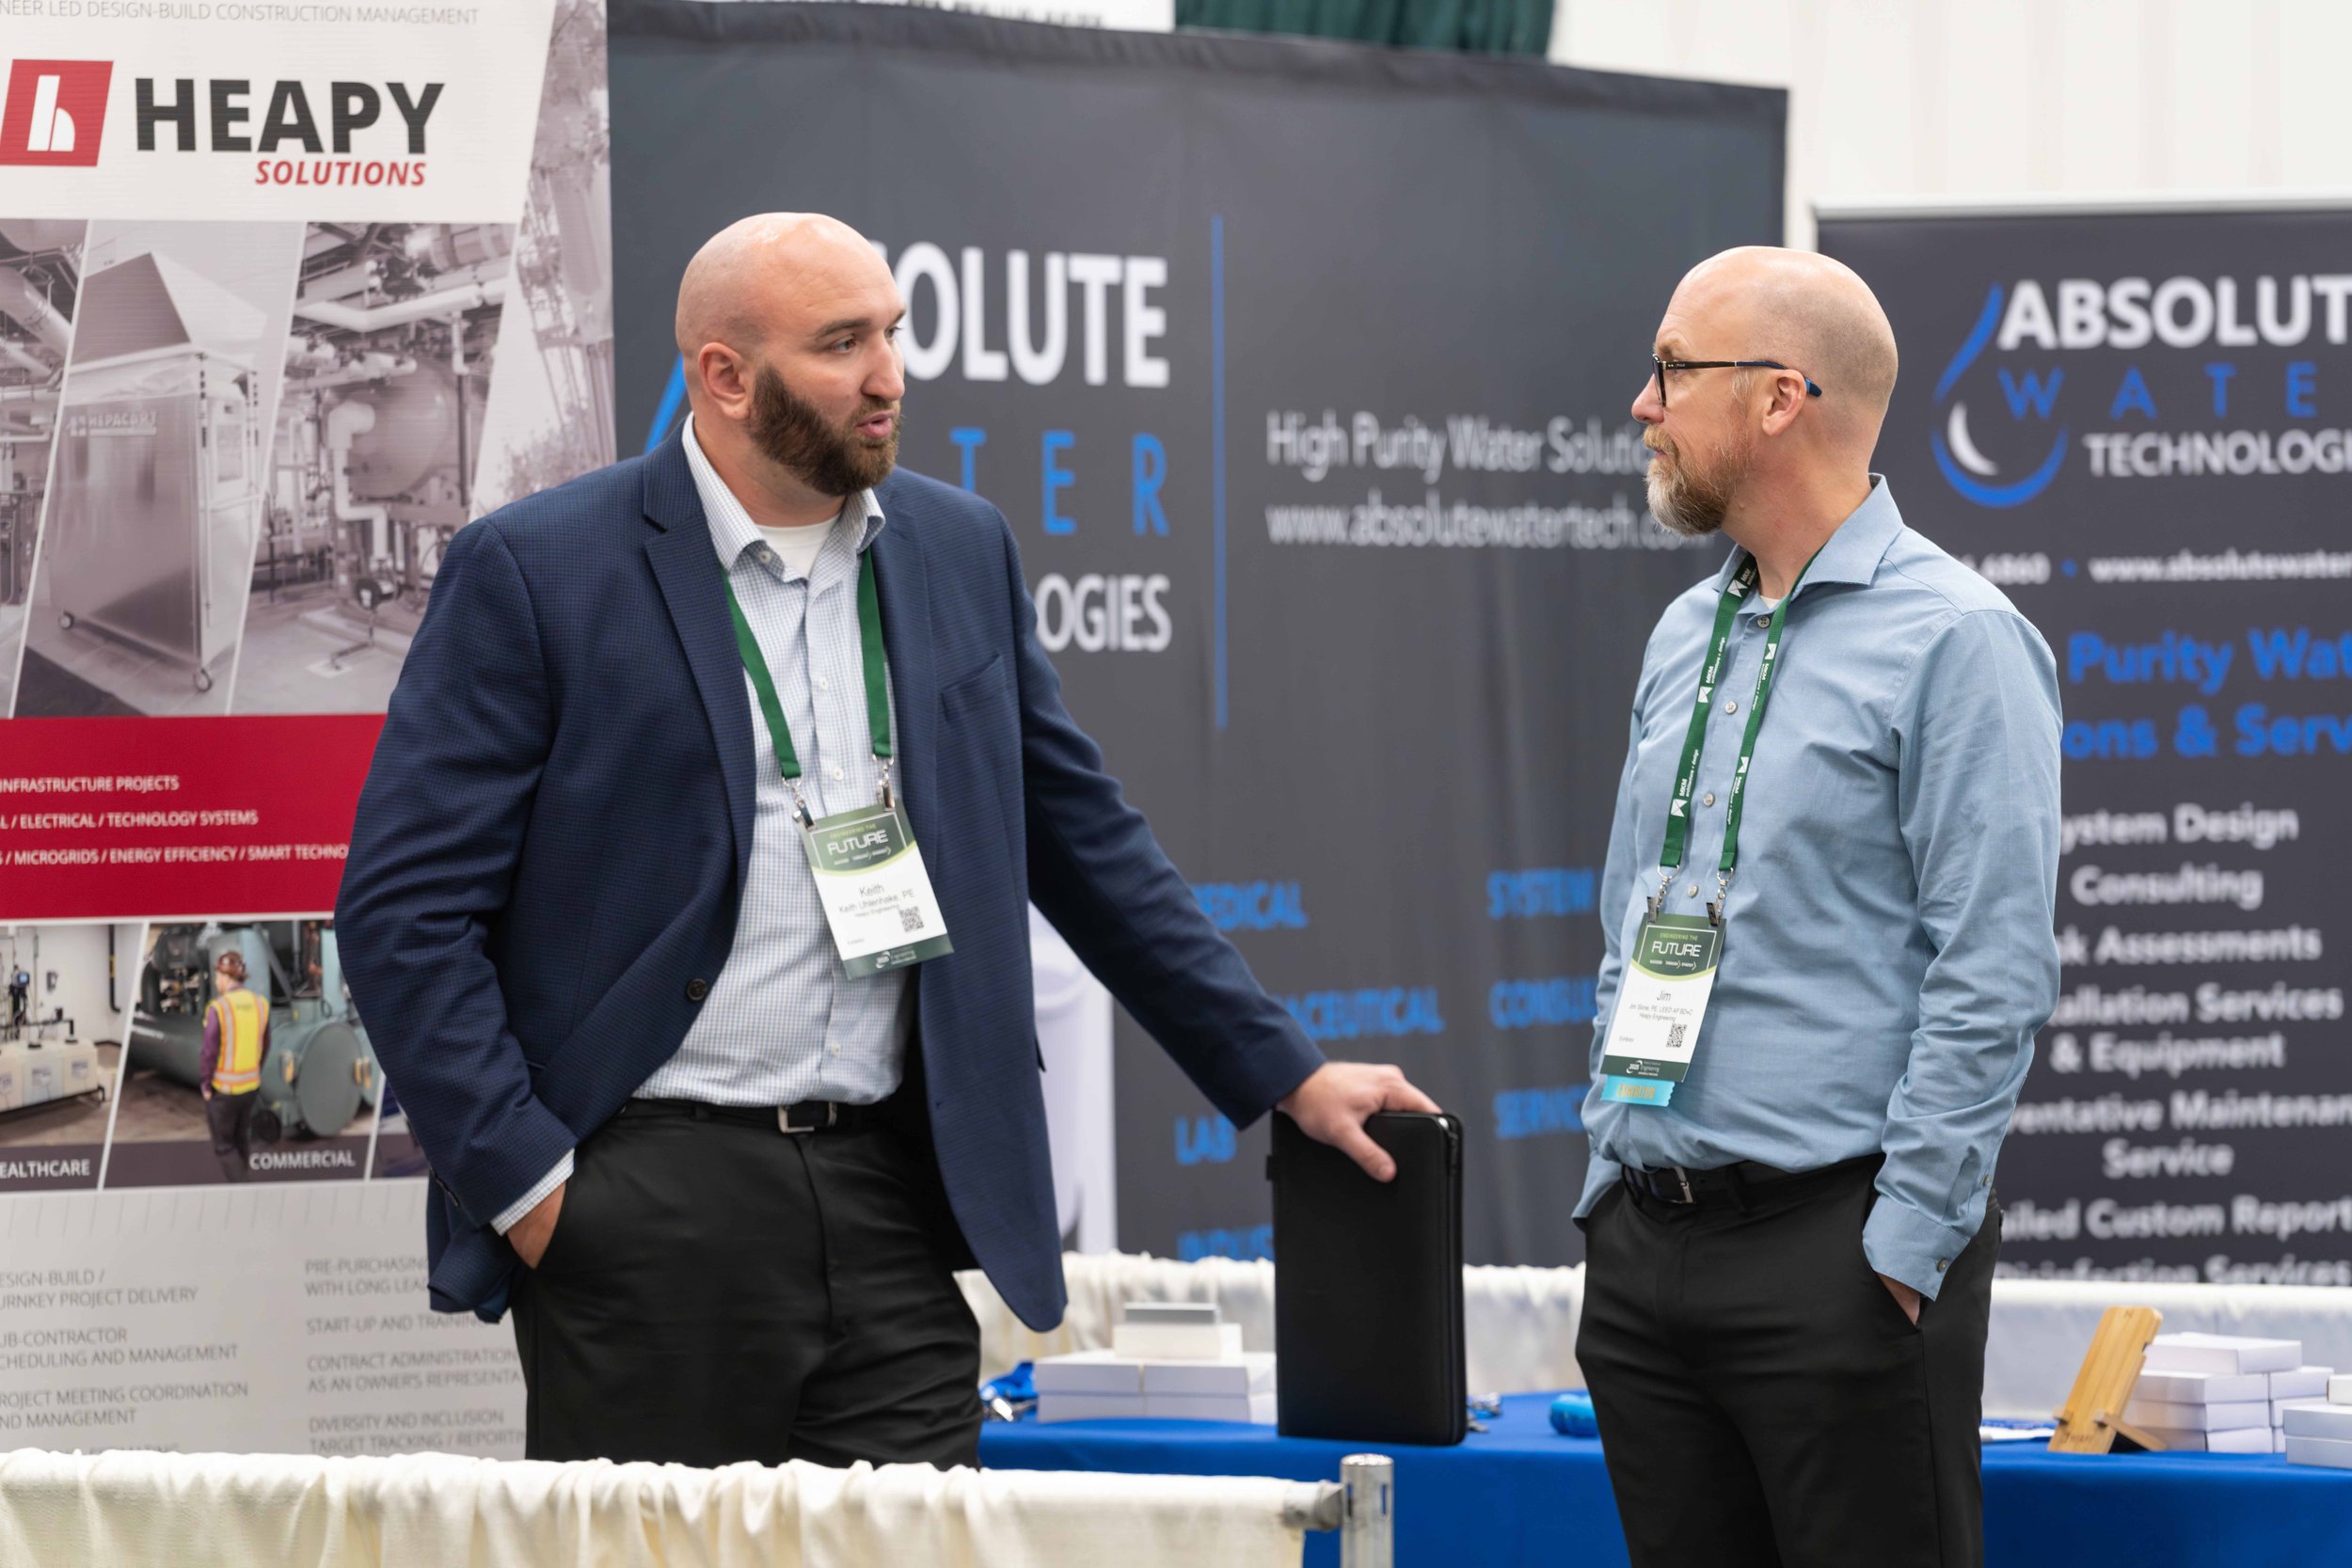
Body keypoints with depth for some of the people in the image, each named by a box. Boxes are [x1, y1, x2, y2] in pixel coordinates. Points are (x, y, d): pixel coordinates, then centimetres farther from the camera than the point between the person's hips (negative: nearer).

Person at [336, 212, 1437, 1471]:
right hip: (648, 1209, -4)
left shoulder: (959, 551, 13)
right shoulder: (533, 574, -3)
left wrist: (1284, 1075, 17)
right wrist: (521, 1180, -12)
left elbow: (1084, 843, 20)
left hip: (891, 1203, 4)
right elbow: (404, 907, -5)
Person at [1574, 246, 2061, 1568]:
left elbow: (1996, 975, -14)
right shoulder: (1684, 639, 16)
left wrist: (1906, 1247, -17)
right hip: (1648, 1248, 7)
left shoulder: (1951, 639, -9)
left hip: (1837, 1250, -7)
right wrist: (1614, 1185, 13)